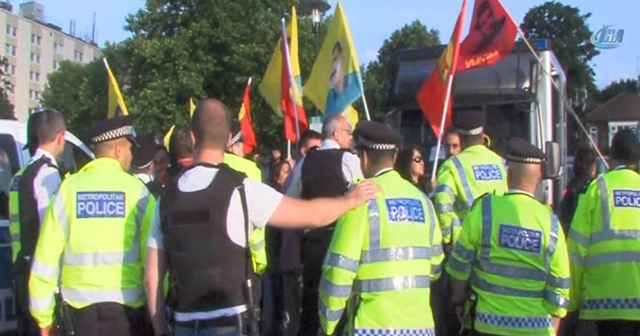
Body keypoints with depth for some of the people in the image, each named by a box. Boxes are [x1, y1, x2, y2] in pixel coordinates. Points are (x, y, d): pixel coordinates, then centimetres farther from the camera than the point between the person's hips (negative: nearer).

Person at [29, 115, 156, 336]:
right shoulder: (136, 190, -5)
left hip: (82, 305, 2)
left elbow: (46, 254, 1)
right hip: (128, 306, -2)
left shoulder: (68, 189, 1)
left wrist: (43, 316, 10)